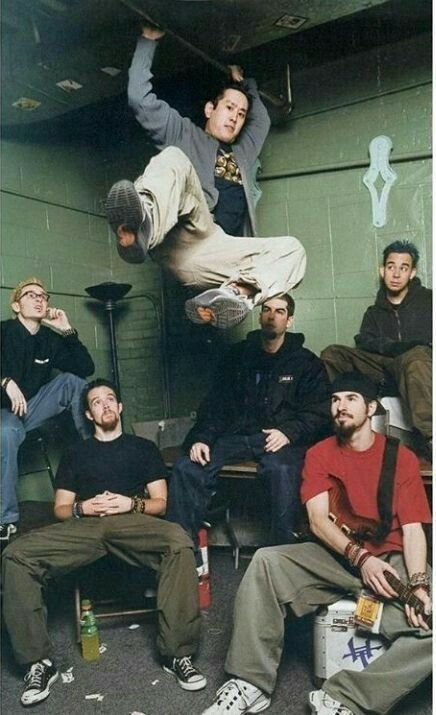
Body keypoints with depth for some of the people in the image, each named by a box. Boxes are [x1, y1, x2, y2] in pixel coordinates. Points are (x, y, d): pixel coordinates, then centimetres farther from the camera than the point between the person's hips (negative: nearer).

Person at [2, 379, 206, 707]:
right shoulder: (75, 454, 26)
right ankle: (39, 661, -19)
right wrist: (82, 508, -2)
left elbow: (160, 502, 14)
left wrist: (132, 503, -6)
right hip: (84, 526, 2)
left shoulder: (143, 447, 22)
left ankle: (177, 653, -26)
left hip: (133, 522, -2)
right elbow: (60, 509, 21)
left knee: (180, 542, -35)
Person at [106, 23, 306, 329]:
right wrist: (148, 41, 19)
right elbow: (141, 98, 18)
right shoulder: (183, 134, 28)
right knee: (173, 159, -29)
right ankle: (143, 227, -63)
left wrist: (243, 82, 49)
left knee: (292, 250, -18)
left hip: (222, 252, 4)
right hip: (184, 234, -4)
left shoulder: (244, 152, 43)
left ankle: (232, 296, -47)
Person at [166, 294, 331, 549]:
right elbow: (216, 404, 14)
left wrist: (289, 432, -18)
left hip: (281, 440, -3)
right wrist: (201, 438, -3)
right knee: (186, 468, -20)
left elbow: (318, 413, 1)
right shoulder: (238, 355, 17)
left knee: (281, 470, -38)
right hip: (238, 436, 3)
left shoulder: (306, 363, 9)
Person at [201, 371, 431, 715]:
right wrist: (360, 557, -23)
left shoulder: (403, 457, -1)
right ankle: (251, 683, -17)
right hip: (338, 556, 1)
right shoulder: (320, 454, 3)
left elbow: (413, 529, -7)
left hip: (392, 560, -1)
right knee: (266, 561, -23)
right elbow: (318, 520, -7)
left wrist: (418, 584, -25)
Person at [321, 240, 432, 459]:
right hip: (386, 375, 4)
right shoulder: (374, 312, 22)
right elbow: (363, 342, 3)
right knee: (332, 354, -14)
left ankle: (427, 436, -55)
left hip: (418, 371, -3)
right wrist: (391, 347, -16)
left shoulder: (426, 300, 15)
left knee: (416, 356, -40)